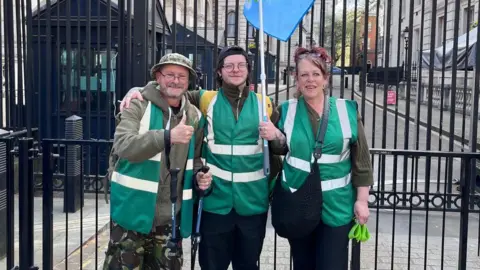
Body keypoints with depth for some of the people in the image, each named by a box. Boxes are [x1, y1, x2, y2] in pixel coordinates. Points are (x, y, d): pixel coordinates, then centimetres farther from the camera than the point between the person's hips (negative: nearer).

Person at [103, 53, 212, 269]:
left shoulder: (195, 116, 10)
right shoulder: (138, 107, -5)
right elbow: (123, 145, -22)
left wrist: (199, 175, 0)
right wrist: (168, 136, -32)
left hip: (170, 217, 5)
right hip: (134, 211, -4)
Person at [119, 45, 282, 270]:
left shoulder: (263, 104, 4)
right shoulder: (206, 100, 2)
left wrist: (271, 177, 1)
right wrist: (138, 90, -12)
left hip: (253, 203, 1)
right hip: (216, 202, -1)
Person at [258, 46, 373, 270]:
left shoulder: (347, 110, -4)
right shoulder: (287, 110, 1)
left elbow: (361, 160, 0)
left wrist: (362, 200, -2)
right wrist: (276, 136, -12)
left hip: (336, 205, -2)